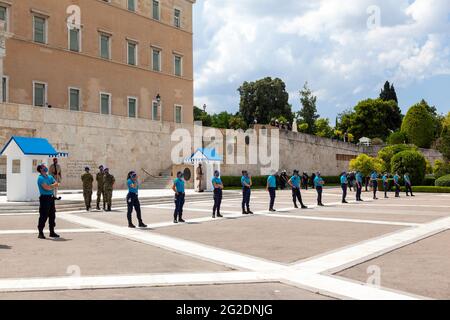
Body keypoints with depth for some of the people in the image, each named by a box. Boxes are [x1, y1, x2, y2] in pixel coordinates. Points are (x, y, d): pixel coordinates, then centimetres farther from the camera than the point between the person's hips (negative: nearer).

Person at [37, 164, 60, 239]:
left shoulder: (50, 177, 16)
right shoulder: (40, 178, -9)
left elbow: (56, 184, 7)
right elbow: (46, 187, -18)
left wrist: (50, 186, -11)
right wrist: (53, 186, 0)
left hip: (51, 197, 8)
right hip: (44, 198, -8)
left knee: (52, 215, 11)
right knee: (43, 216, -6)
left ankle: (52, 232, 19)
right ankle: (40, 233, 2)